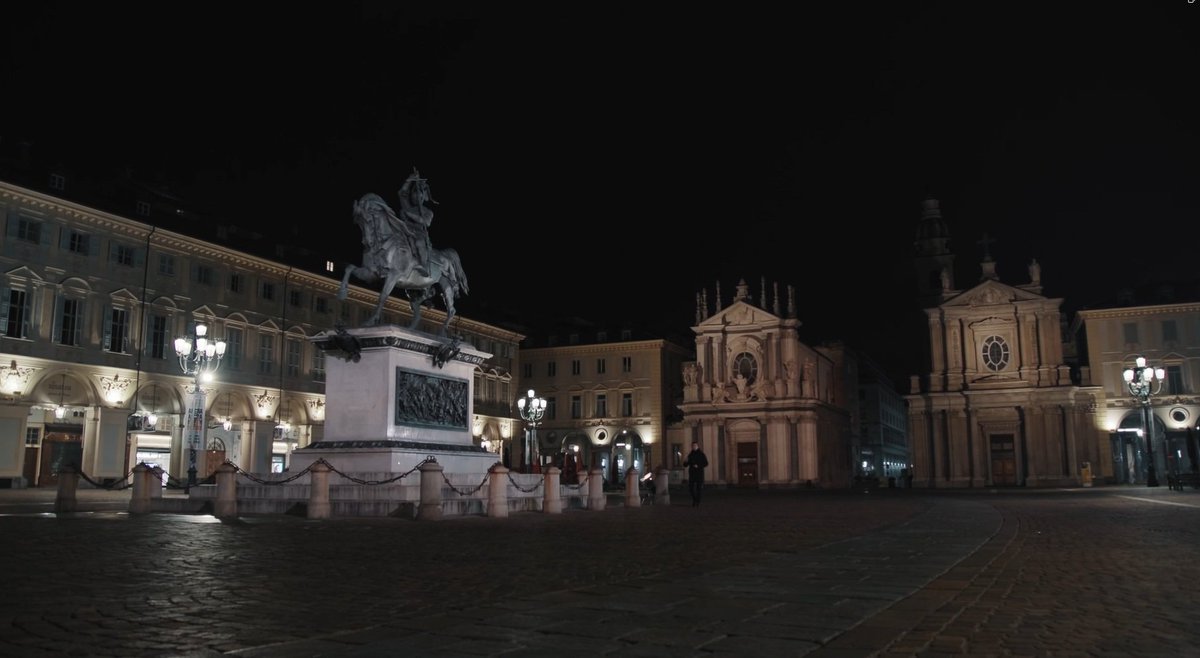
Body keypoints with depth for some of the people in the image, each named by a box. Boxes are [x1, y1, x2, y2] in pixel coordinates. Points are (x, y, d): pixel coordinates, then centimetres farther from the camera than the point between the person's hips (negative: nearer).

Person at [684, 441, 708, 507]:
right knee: (691, 488, -1)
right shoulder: (690, 455, 9)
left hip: (699, 473, -3)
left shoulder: (701, 454, -1)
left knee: (698, 488, -5)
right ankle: (694, 500, 17)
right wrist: (685, 461, -12)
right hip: (692, 473, 3)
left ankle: (698, 502, 2)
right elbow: (686, 464, 11)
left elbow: (706, 464, -2)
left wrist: (698, 466, -16)